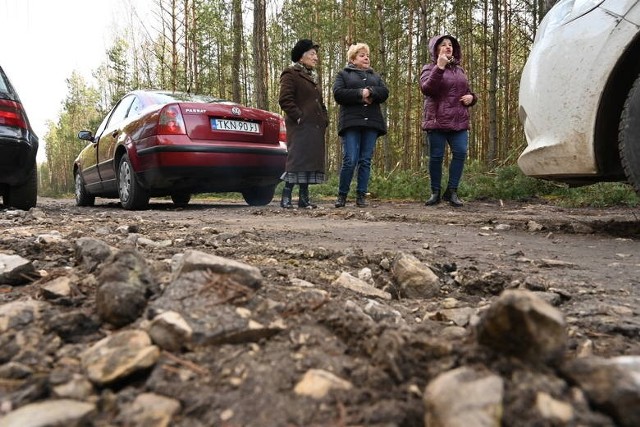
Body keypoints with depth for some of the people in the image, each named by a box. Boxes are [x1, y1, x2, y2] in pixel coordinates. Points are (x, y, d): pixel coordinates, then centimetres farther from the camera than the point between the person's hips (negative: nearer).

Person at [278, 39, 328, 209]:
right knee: (298, 158, -15)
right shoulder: (290, 74, -1)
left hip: (315, 127, 9)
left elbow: (320, 103, 29)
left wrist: (324, 120, 14)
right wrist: (299, 117, -17)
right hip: (300, 126, -9)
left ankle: (304, 197, 9)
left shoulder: (312, 77, 25)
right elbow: (285, 100, -13)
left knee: (311, 161, 5)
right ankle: (286, 197, -12)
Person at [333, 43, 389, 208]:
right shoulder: (343, 74, 13)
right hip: (351, 122, -4)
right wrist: (360, 93, -10)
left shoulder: (375, 75, 25)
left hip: (371, 123, 4)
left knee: (366, 160, 1)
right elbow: (338, 93, -5)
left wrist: (369, 92, -10)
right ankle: (342, 195, 2)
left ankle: (361, 195, 6)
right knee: (350, 160, -12)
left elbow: (384, 92, 7)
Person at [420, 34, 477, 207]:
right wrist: (439, 67, -22)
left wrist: (471, 97, 7)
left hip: (459, 121, 4)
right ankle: (435, 193, 10)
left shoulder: (459, 70, 21)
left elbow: (467, 92, 31)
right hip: (437, 121, -4)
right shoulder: (429, 68, 5)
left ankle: (451, 191, -1)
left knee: (461, 152, -10)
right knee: (436, 156, -3)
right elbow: (426, 89, -15)